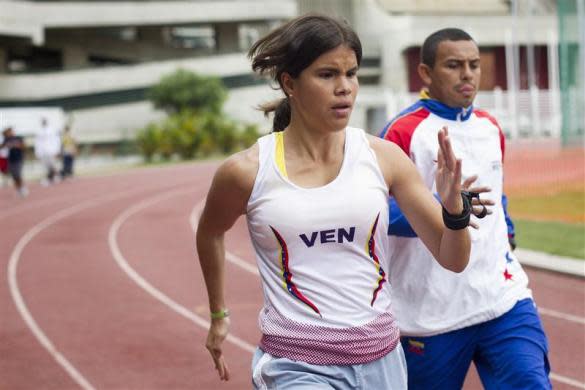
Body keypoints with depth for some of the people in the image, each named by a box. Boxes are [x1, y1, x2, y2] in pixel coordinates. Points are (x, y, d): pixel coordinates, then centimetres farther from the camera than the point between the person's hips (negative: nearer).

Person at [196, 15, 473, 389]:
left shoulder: (384, 157, -3)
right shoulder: (248, 171, -7)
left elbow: (453, 259, 1)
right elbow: (210, 233, 15)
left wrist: (454, 207, -18)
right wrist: (219, 314, 23)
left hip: (381, 359, 3)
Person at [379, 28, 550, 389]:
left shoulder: (490, 128, 13)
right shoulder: (402, 131, -8)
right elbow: (379, 211, -14)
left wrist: (504, 231, 15)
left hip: (504, 298, 5)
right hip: (430, 314, -4)